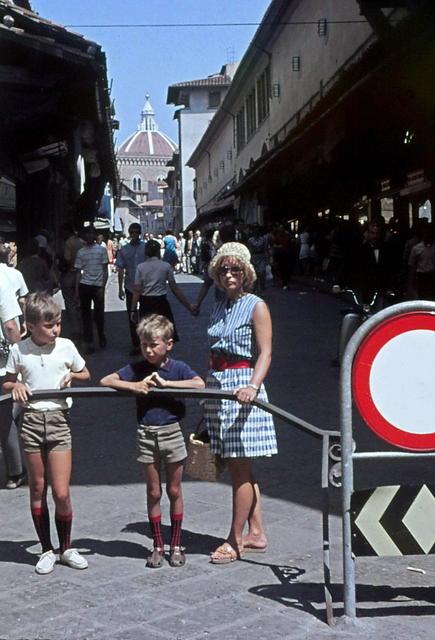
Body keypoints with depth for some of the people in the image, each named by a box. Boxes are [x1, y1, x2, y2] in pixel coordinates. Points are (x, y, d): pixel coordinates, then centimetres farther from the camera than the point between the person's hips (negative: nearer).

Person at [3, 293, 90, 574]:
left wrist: (72, 375, -5)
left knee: (62, 493, -3)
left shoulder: (66, 346, 0)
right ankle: (47, 550, 22)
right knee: (37, 489, 9)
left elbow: (86, 374, 16)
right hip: (31, 420, 1)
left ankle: (67, 548, 17)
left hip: (59, 418, -1)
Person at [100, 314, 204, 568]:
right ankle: (158, 546, 18)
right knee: (154, 492, 9)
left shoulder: (178, 367, -5)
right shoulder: (137, 369, 0)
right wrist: (134, 386, -19)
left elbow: (199, 384, -22)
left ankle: (176, 545, 20)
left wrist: (165, 383, -23)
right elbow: (105, 381, -5)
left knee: (174, 491, 8)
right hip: (146, 435, 1)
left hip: (172, 432, -1)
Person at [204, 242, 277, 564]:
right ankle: (256, 532, 20)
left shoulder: (256, 306, -4)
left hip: (242, 387, -7)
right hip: (217, 386, 7)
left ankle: (235, 540, 3)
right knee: (238, 467, 11)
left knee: (240, 468, -4)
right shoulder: (219, 308, 16)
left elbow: (265, 353, -12)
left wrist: (253, 385, -28)